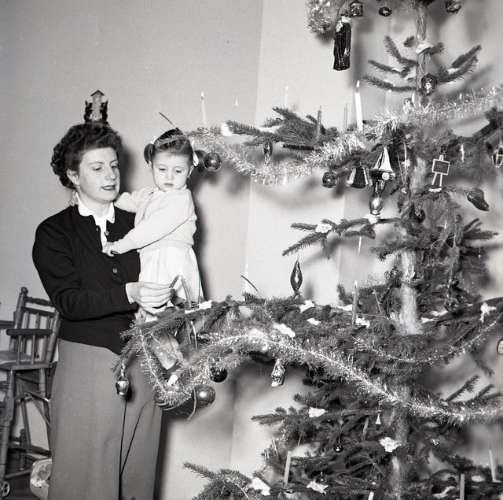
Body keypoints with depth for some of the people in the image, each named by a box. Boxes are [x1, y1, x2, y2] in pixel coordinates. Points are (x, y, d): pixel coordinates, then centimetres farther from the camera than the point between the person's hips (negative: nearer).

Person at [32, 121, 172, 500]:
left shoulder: (140, 225, 10)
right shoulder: (54, 233, 2)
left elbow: (174, 279, 10)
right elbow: (68, 301, -11)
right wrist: (129, 294, -25)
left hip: (145, 364, 2)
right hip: (87, 364, -2)